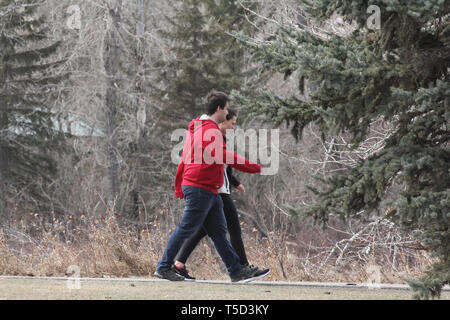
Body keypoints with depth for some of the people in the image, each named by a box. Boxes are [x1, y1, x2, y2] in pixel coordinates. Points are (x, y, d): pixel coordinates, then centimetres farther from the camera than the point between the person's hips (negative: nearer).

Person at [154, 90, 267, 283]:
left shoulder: (196, 128, 19)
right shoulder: (211, 130, -13)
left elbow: (184, 159, 22)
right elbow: (224, 156, -22)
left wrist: (179, 189, 25)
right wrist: (255, 168, -19)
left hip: (209, 191, 10)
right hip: (201, 189, -10)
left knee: (219, 231, 7)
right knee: (186, 229, -4)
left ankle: (236, 272, 5)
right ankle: (164, 267, 3)